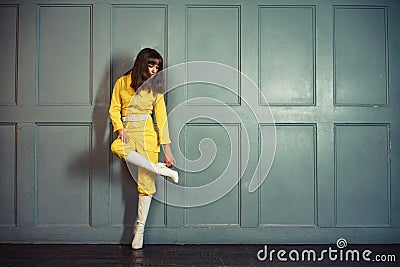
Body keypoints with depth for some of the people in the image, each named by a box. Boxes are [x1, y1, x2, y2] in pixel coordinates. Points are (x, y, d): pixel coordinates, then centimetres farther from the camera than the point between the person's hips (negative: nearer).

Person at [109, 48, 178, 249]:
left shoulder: (156, 87, 7)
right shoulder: (122, 82, 5)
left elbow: (162, 117, 3)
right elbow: (114, 109, 6)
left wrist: (167, 148, -2)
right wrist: (120, 129, -13)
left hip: (147, 132, 0)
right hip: (127, 130, 0)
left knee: (146, 182, -6)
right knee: (117, 147, -37)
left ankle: (140, 229, 5)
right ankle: (159, 169, -23)